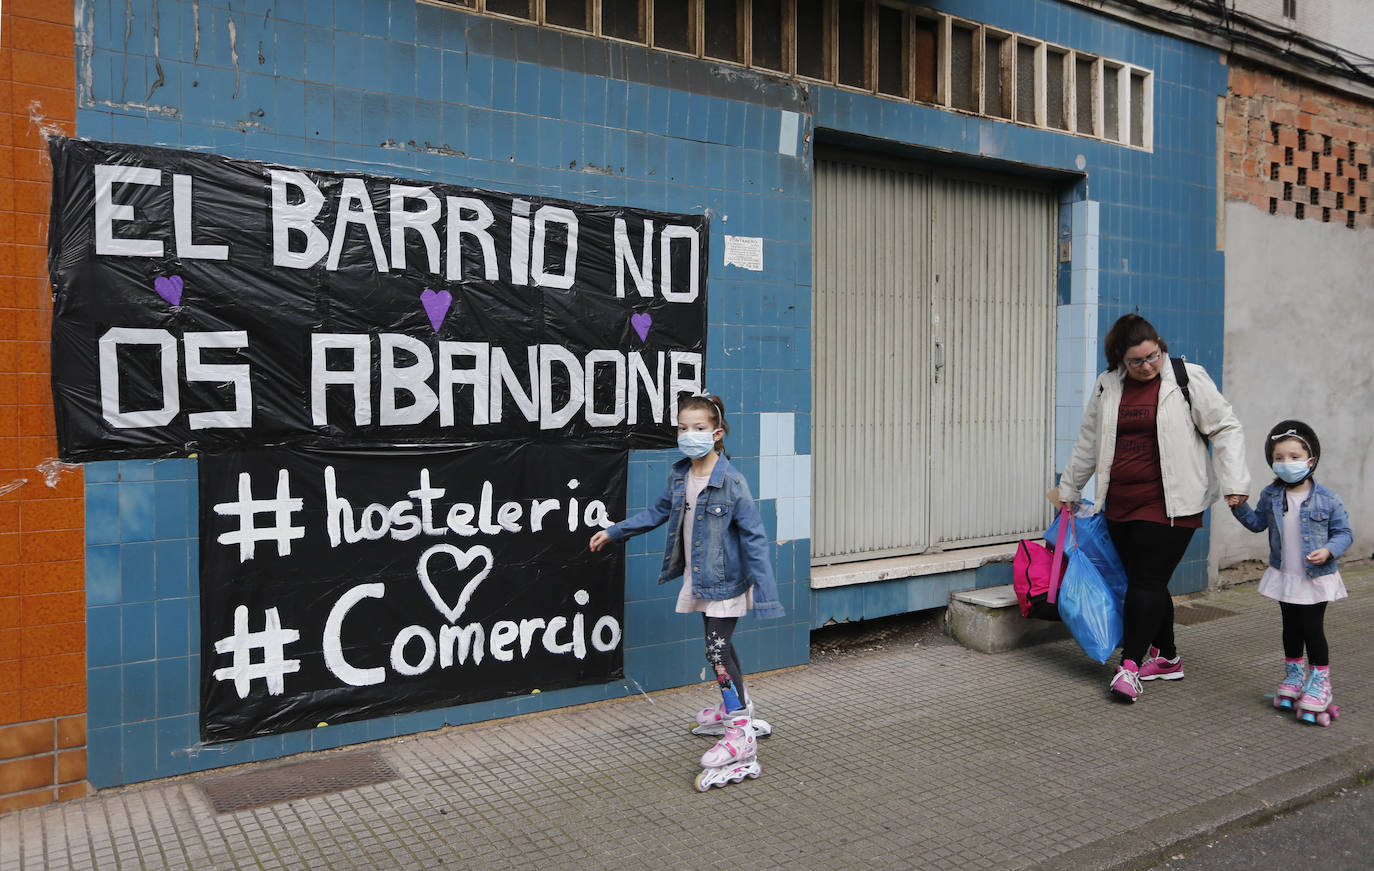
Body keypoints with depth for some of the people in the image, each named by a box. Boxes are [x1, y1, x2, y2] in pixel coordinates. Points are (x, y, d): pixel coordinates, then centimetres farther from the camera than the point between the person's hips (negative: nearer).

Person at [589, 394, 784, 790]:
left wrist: (765, 595, -23)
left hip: (725, 581, -7)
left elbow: (754, 538, -20)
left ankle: (740, 735, -2)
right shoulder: (678, 476, 0)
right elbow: (658, 512, 18)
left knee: (718, 649, -8)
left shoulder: (731, 482, -21)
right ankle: (736, 706, 37)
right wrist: (614, 531, 21)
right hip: (696, 580, 7)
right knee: (718, 646, 18)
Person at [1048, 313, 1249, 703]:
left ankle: (1130, 665, -4)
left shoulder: (1188, 378, -3)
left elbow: (1225, 428, -1)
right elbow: (1088, 442, 19)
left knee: (1147, 581, -8)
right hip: (1121, 504, 5)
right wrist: (1068, 489, 25)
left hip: (1170, 504, -5)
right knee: (1144, 581, 11)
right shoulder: (1107, 386, 9)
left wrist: (1234, 482, -8)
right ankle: (1166, 657, 26)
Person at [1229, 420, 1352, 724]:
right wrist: (1239, 506, -3)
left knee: (1312, 627, 0)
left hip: (1316, 578, -3)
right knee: (1291, 627, 15)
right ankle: (1293, 674, 31)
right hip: (1284, 577, 4)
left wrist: (1329, 551, -23)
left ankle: (1319, 680, 17)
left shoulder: (1327, 500, -11)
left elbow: (1344, 533, -5)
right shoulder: (1270, 496, -1)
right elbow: (1257, 523, 12)